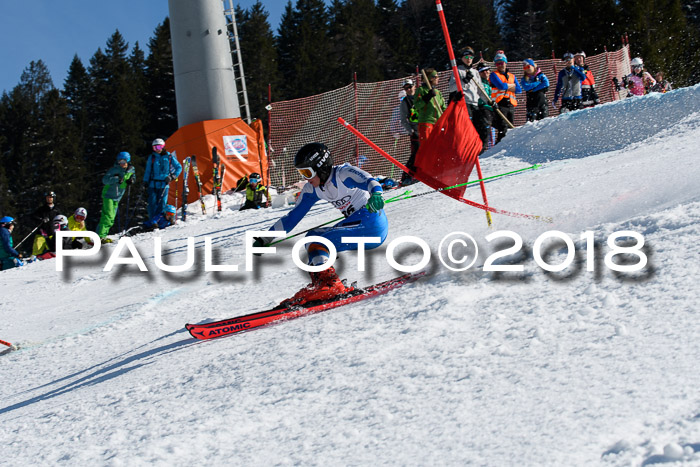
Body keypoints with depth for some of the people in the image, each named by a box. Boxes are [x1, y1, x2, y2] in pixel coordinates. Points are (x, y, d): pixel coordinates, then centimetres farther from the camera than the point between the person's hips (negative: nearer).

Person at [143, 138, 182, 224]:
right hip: (153, 184, 1)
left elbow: (179, 167, 10)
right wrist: (145, 182, 5)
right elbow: (148, 171, 12)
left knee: (162, 203, -3)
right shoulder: (151, 157, 7)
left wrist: (173, 176, -2)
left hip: (164, 184, -1)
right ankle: (152, 220, 1)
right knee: (152, 203, -5)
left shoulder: (169, 157, 3)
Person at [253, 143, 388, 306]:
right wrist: (265, 239, 12)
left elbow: (368, 181, -30)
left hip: (371, 221, -9)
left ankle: (328, 283, -36)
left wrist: (375, 194, -54)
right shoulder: (312, 190, 10)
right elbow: (293, 217, 15)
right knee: (313, 236, 1)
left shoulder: (343, 173, -13)